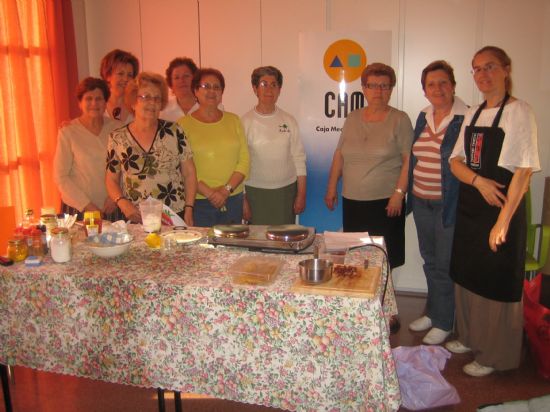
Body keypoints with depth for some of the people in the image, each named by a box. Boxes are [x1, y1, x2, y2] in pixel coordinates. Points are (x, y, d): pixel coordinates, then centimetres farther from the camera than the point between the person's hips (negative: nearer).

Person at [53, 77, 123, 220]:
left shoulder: (117, 128, 0)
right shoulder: (68, 132, -6)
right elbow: (60, 177, -6)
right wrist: (87, 205, -11)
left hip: (112, 208, 2)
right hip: (78, 209, -2)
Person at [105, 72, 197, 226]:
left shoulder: (174, 131, 1)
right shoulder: (117, 138, 3)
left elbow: (189, 173, 2)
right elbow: (111, 180, 8)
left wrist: (188, 210, -5)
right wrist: (123, 203, -10)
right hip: (136, 219, 0)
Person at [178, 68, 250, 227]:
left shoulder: (233, 120, 10)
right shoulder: (184, 123, -2)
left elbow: (244, 160, 4)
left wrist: (226, 189, -9)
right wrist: (210, 193, -15)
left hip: (233, 200, 4)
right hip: (198, 202, -3)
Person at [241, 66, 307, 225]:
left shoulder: (289, 121, 4)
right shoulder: (245, 122, -2)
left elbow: (299, 159, 4)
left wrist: (301, 194, 1)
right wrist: (242, 199, -5)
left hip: (286, 191, 2)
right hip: (255, 192, -1)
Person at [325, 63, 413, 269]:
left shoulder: (399, 119, -2)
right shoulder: (353, 118, 10)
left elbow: (409, 159, -6)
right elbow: (339, 155, 14)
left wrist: (399, 193, -13)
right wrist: (331, 187, 10)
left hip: (385, 202, -4)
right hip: (352, 201, 4)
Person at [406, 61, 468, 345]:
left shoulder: (466, 119, -12)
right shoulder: (423, 117, 9)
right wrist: (410, 194, 13)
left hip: (450, 204, -6)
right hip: (422, 203, 7)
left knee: (445, 264, 3)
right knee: (430, 260, 18)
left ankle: (443, 322, 21)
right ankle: (432, 312, 35)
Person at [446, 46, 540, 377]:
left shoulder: (519, 112, -11)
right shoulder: (473, 114, 11)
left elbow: (524, 171, -16)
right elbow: (456, 161, 8)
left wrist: (503, 222, -21)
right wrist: (478, 180, -14)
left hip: (500, 208, -7)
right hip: (469, 207, 7)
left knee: (497, 284, 4)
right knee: (466, 275, 17)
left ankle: (494, 355, 21)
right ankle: (470, 337, 38)